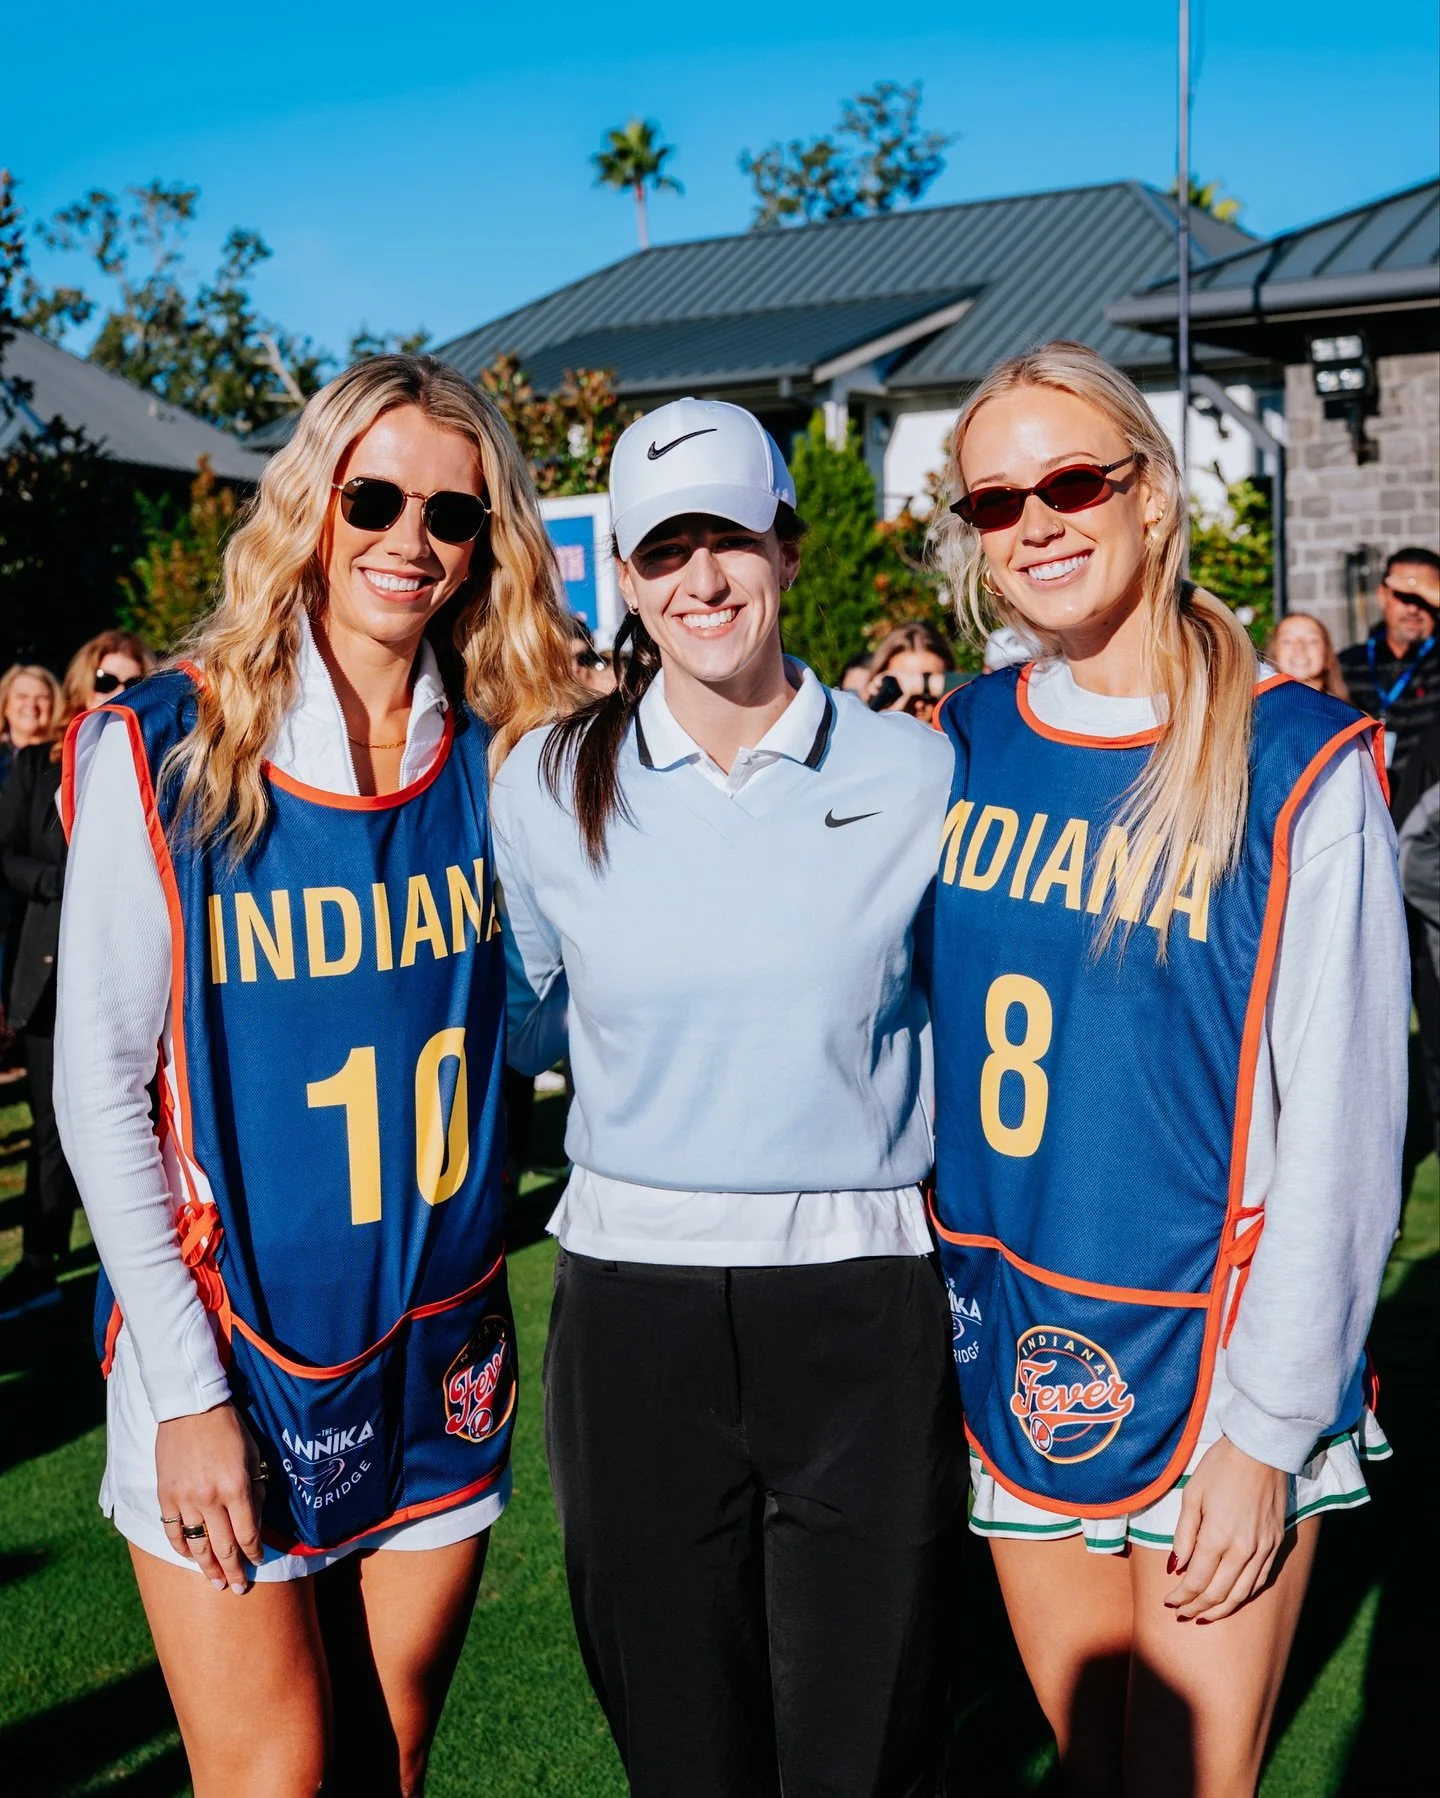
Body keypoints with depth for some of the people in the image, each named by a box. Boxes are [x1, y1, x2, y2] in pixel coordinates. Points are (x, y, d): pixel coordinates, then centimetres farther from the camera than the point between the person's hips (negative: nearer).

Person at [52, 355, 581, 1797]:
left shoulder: (494, 758, 1)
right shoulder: (163, 755, -11)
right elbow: (97, 1091, -10)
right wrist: (190, 1392, -12)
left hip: (442, 1358, 4)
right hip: (233, 1356, -3)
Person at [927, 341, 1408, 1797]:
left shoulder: (1298, 768, -12)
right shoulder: (953, 747, 1)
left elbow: (1339, 1129, -12)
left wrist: (1262, 1428, -12)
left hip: (1213, 1355, -3)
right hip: (1005, 1348, 4)